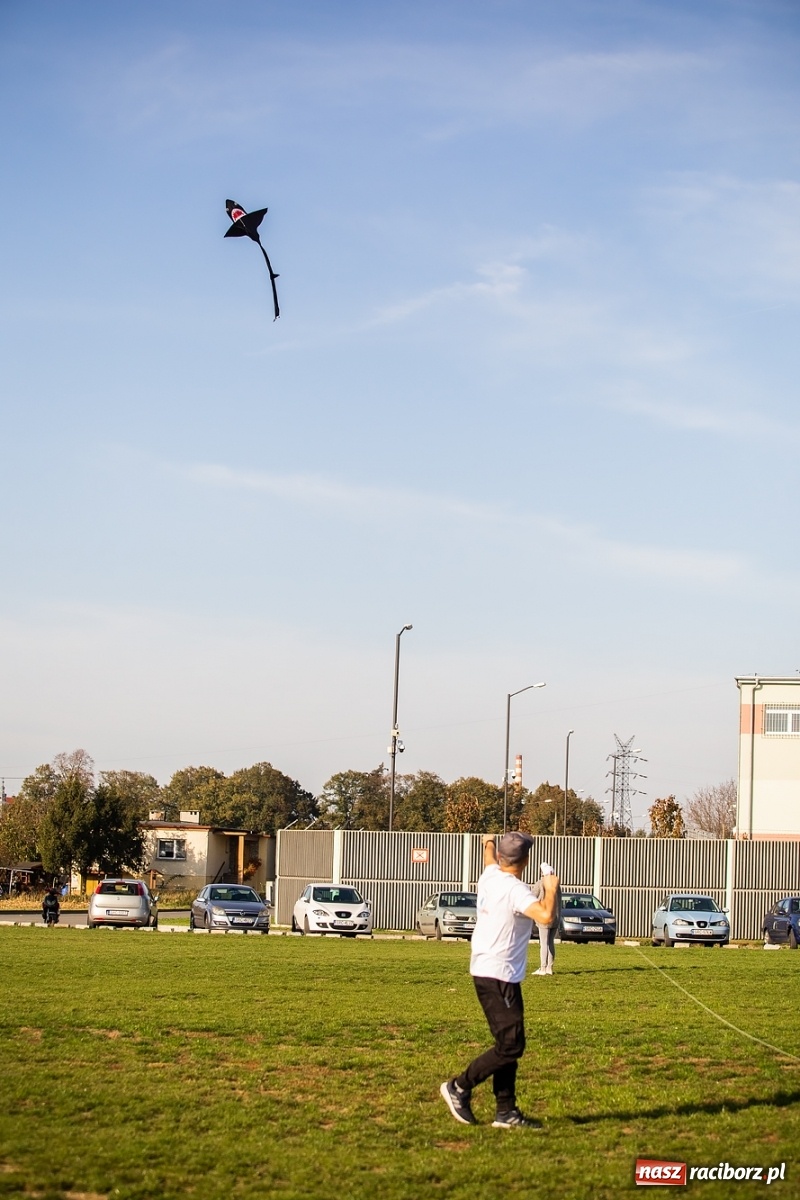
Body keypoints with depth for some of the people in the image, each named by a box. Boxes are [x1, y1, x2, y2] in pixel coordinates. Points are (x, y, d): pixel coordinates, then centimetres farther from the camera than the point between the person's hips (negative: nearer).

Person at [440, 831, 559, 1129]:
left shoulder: (489, 877, 6)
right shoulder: (515, 890, -18)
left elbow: (490, 861, 32)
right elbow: (546, 916, -32)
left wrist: (489, 844, 53)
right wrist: (550, 889, -13)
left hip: (483, 971, 10)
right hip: (500, 976, -10)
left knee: (508, 1044, 11)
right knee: (511, 1045, -7)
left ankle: (506, 1111, 11)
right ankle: (460, 1087, -1)